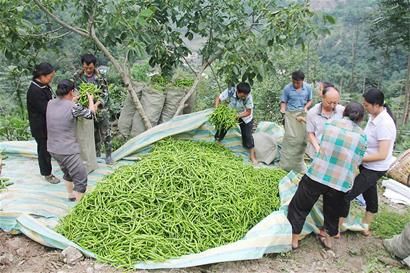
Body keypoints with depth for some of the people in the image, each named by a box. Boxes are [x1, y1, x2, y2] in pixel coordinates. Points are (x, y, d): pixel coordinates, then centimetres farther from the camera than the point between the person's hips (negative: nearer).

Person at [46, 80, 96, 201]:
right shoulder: (74, 107, -18)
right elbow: (90, 114, -1)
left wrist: (73, 100, 32)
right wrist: (90, 99, 16)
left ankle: (71, 195, 47)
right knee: (81, 179, 3)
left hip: (52, 149, 8)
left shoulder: (50, 103, 1)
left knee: (68, 173, 30)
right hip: (67, 150, -8)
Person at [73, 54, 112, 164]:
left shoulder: (100, 76, -12)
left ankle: (108, 155, 14)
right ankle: (96, 153, 32)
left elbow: (105, 93, -14)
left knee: (105, 132, 1)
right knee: (93, 134, 16)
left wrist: (97, 103, -29)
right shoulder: (78, 76, -3)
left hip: (101, 108, -3)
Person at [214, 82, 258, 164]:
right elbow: (218, 99, -19)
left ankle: (252, 156, 9)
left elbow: (248, 112, -25)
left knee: (247, 135, -4)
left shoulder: (248, 97, -33)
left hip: (245, 117, -2)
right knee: (222, 127, 0)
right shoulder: (229, 92, -31)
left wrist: (237, 116, -38)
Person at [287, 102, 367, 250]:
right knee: (333, 211, 25)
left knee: (299, 206, 17)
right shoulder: (362, 136, 1)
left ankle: (294, 239, 25)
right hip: (341, 182, 1)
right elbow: (357, 162, 6)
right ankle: (329, 238, 42)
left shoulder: (329, 124, 1)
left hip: (317, 175, -1)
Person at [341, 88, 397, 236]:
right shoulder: (374, 116, -3)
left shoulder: (384, 124, -28)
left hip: (374, 169, -9)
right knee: (370, 195, 24)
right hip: (368, 165, 9)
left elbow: (382, 155, -29)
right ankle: (365, 227, 45)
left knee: (346, 195, -6)